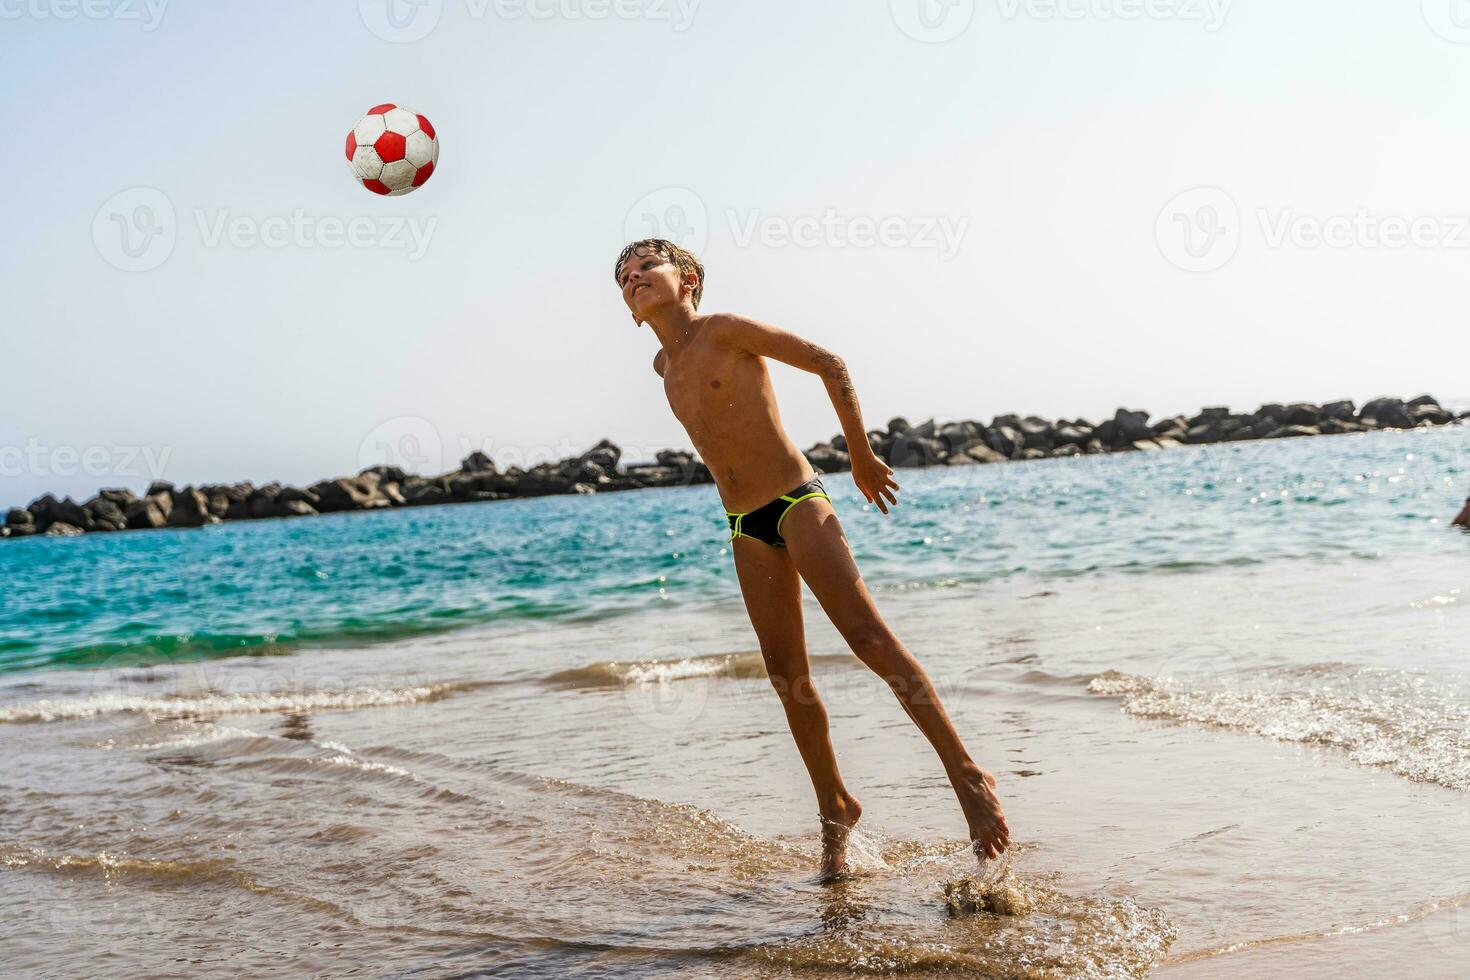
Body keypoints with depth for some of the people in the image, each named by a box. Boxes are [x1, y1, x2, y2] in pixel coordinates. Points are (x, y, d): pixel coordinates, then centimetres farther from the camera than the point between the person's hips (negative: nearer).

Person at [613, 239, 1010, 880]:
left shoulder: (725, 331, -8)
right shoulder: (664, 365, 12)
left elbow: (829, 363, -6)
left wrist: (861, 457, -4)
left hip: (797, 503, -7)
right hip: (745, 529, 7)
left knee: (868, 638, -16)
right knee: (786, 676, 4)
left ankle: (967, 775, -14)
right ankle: (836, 810, 15)